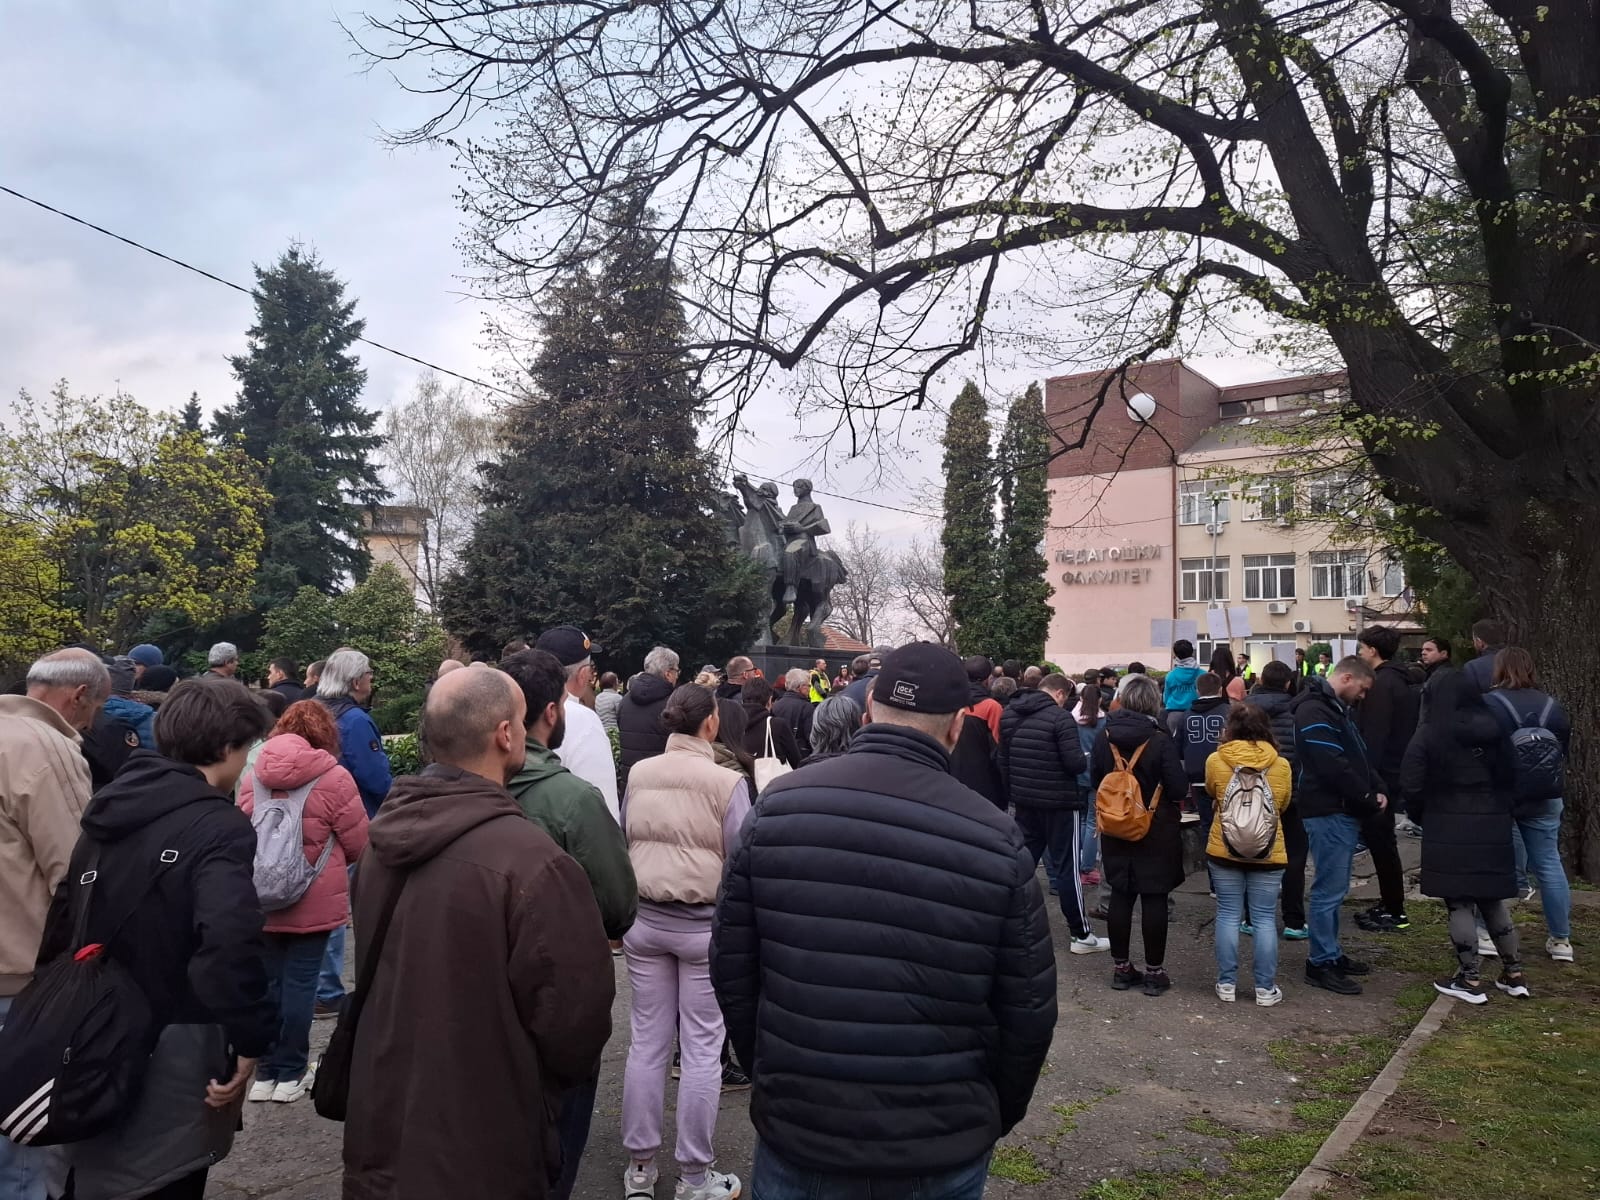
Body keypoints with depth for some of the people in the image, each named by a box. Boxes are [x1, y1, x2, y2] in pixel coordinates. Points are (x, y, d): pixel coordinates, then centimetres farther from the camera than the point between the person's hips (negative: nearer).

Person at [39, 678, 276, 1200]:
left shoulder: (109, 813, 7)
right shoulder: (219, 827, -20)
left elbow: (64, 919, 13)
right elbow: (231, 939, -34)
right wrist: (250, 1039, -25)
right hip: (176, 1047, -8)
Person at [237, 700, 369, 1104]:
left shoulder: (252, 775, 0)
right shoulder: (333, 778, -12)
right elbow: (358, 843, -6)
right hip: (313, 901, -4)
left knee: (268, 981, 14)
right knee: (300, 983, 5)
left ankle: (266, 1070, 22)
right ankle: (290, 1072, 13)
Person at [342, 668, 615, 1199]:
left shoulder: (383, 836, -4)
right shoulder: (532, 862, -27)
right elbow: (576, 1017, -20)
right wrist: (539, 1084, 2)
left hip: (379, 1131, 7)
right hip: (480, 1156, -6)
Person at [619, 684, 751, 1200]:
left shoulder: (638, 774, 1)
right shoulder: (726, 782, -13)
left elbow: (622, 843, 11)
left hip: (645, 920, 4)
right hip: (704, 924, -4)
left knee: (647, 1040, 13)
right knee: (702, 1047, 7)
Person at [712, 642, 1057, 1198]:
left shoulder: (778, 806, -10)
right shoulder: (997, 839, -14)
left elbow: (732, 969, -2)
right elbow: (1028, 1013, -6)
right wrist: (993, 1118, 12)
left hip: (795, 1135, 1)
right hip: (942, 1152, 0)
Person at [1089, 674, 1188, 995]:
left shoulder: (1104, 737, -3)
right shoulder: (1161, 740, -16)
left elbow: (1094, 782, 6)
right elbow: (1178, 789, -15)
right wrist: (1169, 780, 5)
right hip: (1156, 831, -4)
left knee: (1120, 895, 10)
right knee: (1154, 899, 4)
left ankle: (1120, 968, 18)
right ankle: (1154, 972, 11)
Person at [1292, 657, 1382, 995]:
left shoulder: (1336, 708, 17)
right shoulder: (1314, 711, -17)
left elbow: (1358, 757, 19)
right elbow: (1333, 767, -23)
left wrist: (1377, 789, 3)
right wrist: (1368, 798, -12)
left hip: (1345, 812, 11)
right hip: (1328, 813, -11)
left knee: (1335, 888, 17)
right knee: (1329, 890, -5)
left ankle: (1331, 954, 26)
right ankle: (1321, 963, 3)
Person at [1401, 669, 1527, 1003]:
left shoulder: (1429, 734, -11)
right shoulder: (1496, 730, 1)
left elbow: (1412, 785, -12)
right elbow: (1511, 777, 7)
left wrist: (1427, 809, 7)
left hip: (1449, 828, -5)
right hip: (1492, 825, 5)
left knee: (1460, 901, 3)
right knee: (1492, 897, 18)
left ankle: (1469, 979, 8)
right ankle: (1513, 972, 23)